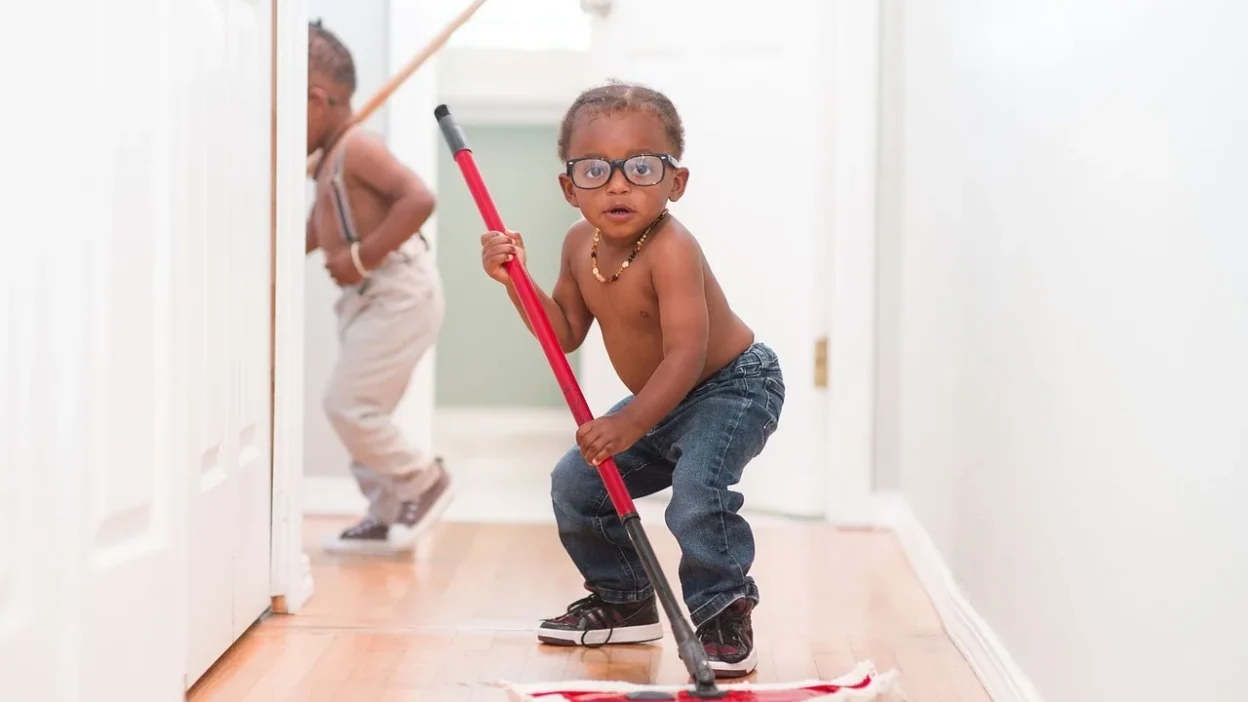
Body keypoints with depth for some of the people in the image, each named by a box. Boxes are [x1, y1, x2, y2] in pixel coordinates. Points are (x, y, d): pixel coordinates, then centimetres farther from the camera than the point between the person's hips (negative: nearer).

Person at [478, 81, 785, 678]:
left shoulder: (671, 250, -32)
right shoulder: (580, 245, -5)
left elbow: (687, 353, -38)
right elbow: (567, 332, 5)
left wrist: (630, 425, -43)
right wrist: (516, 280, -8)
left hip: (734, 387, -9)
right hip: (663, 400, 9)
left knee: (697, 484, -32)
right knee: (575, 483, 9)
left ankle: (724, 617, -15)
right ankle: (624, 602, 27)